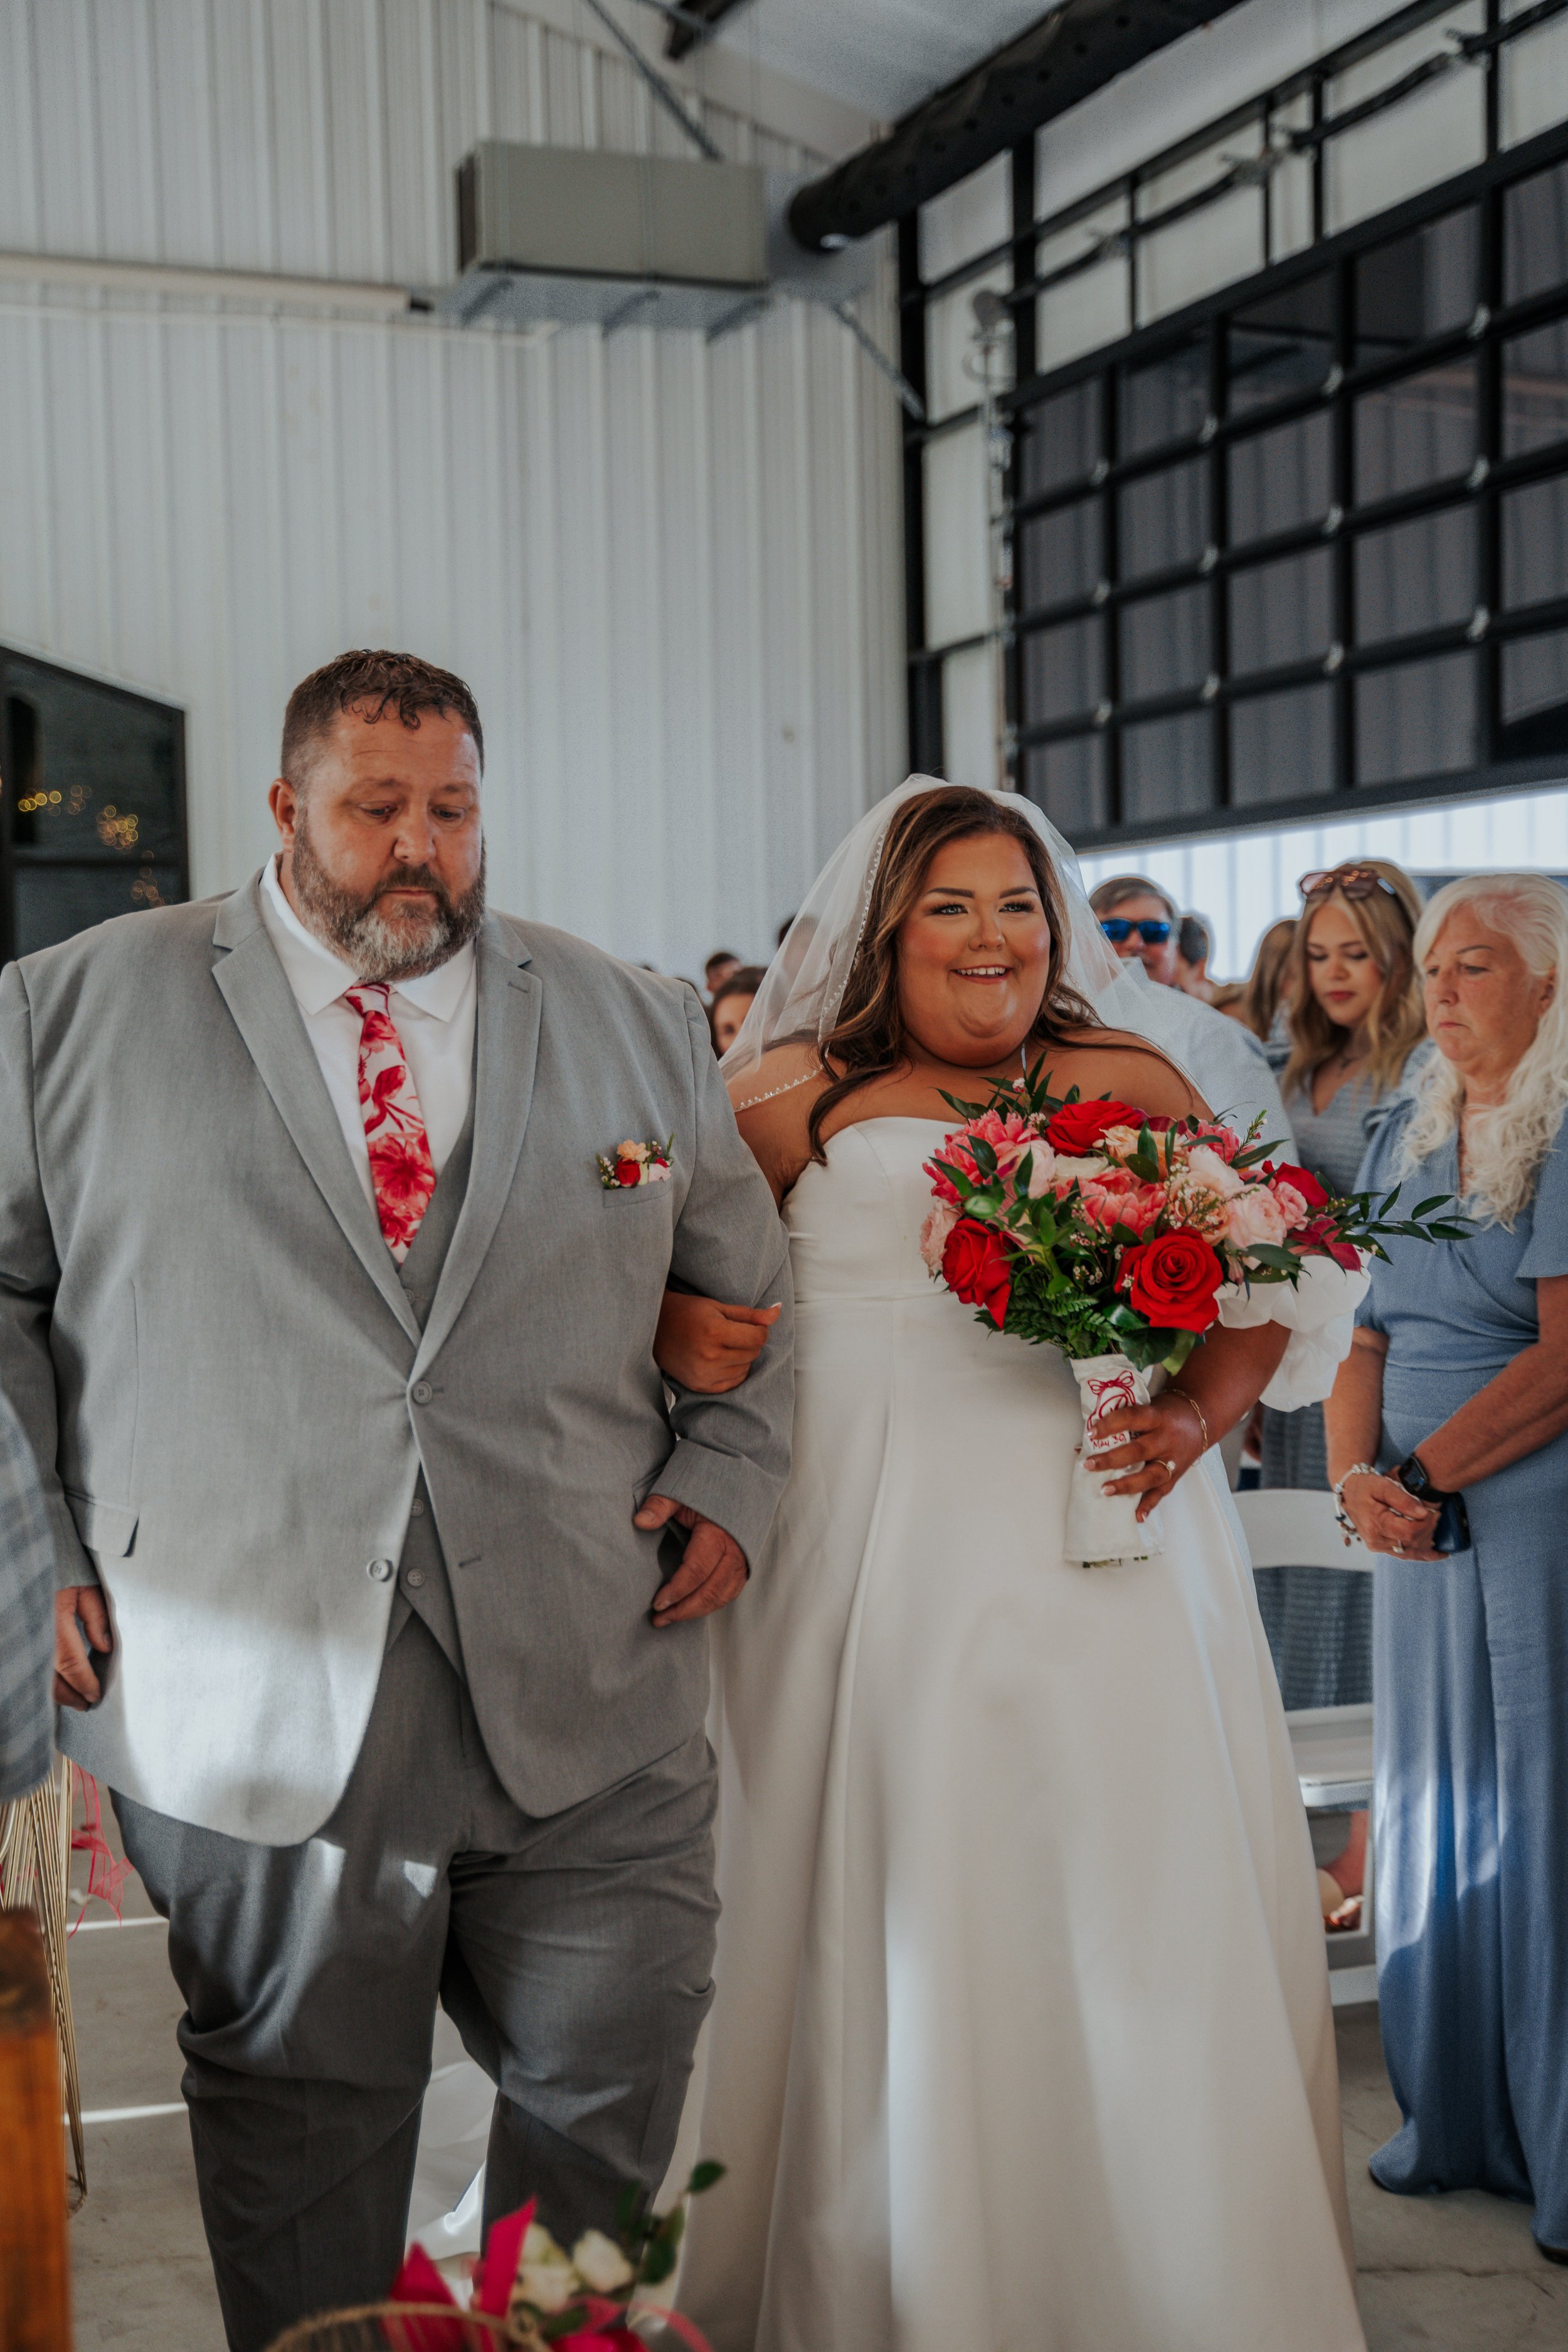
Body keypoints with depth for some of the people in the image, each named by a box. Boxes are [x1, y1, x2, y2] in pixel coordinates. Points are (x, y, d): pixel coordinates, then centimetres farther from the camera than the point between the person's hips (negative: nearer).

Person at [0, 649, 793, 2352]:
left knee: (609, 2095, 7)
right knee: (296, 2130, 11)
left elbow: (752, 1288, 18)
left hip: (587, 1700, 2)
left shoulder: (636, 1025, 12)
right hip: (247, 1695, -1)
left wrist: (729, 1478, 5)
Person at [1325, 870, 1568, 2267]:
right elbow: (1369, 1340, 11)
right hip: (1423, 1522, 7)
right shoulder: (1406, 1141, 13)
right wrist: (1355, 1476, -5)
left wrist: (1422, 1479, -15)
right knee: (1438, 1807, 12)